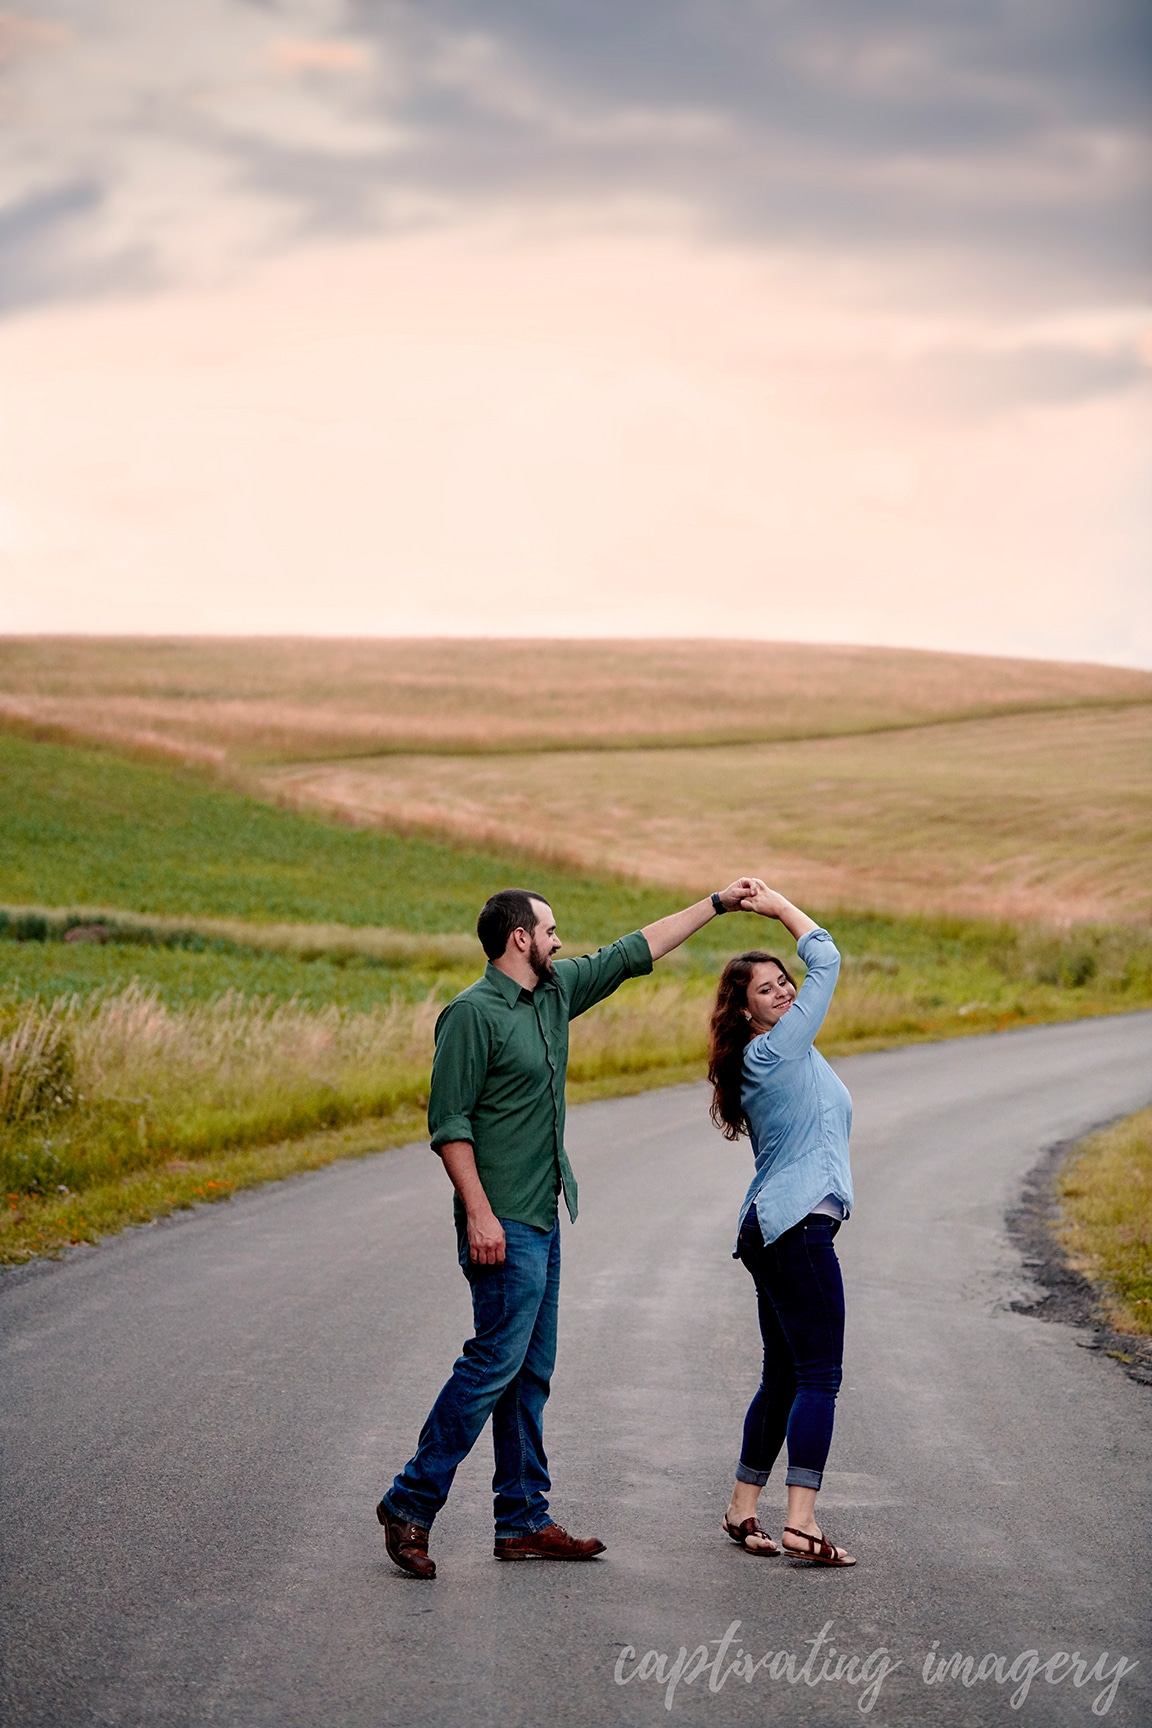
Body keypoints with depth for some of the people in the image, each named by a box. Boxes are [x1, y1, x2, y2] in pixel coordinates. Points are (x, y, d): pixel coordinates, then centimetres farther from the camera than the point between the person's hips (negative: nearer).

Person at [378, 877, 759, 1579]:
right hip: (502, 1224, -9)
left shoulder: (555, 993, 13)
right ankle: (411, 1502, -7)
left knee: (531, 1371, 9)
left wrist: (717, 904, 23)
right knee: (496, 1361, -12)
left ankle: (525, 1521, 13)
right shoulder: (473, 1013, -13)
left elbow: (632, 953, 22)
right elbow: (449, 1120, -16)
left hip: (543, 1219, 9)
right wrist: (478, 1212, -22)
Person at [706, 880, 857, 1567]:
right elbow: (827, 959, -3)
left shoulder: (765, 1060, 16)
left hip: (772, 1226, 10)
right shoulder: (777, 1049, -8)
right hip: (798, 1223, -10)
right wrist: (782, 907, 6)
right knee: (819, 1375, -13)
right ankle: (802, 1520, -20)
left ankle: (744, 1506, 19)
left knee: (784, 1375, 14)